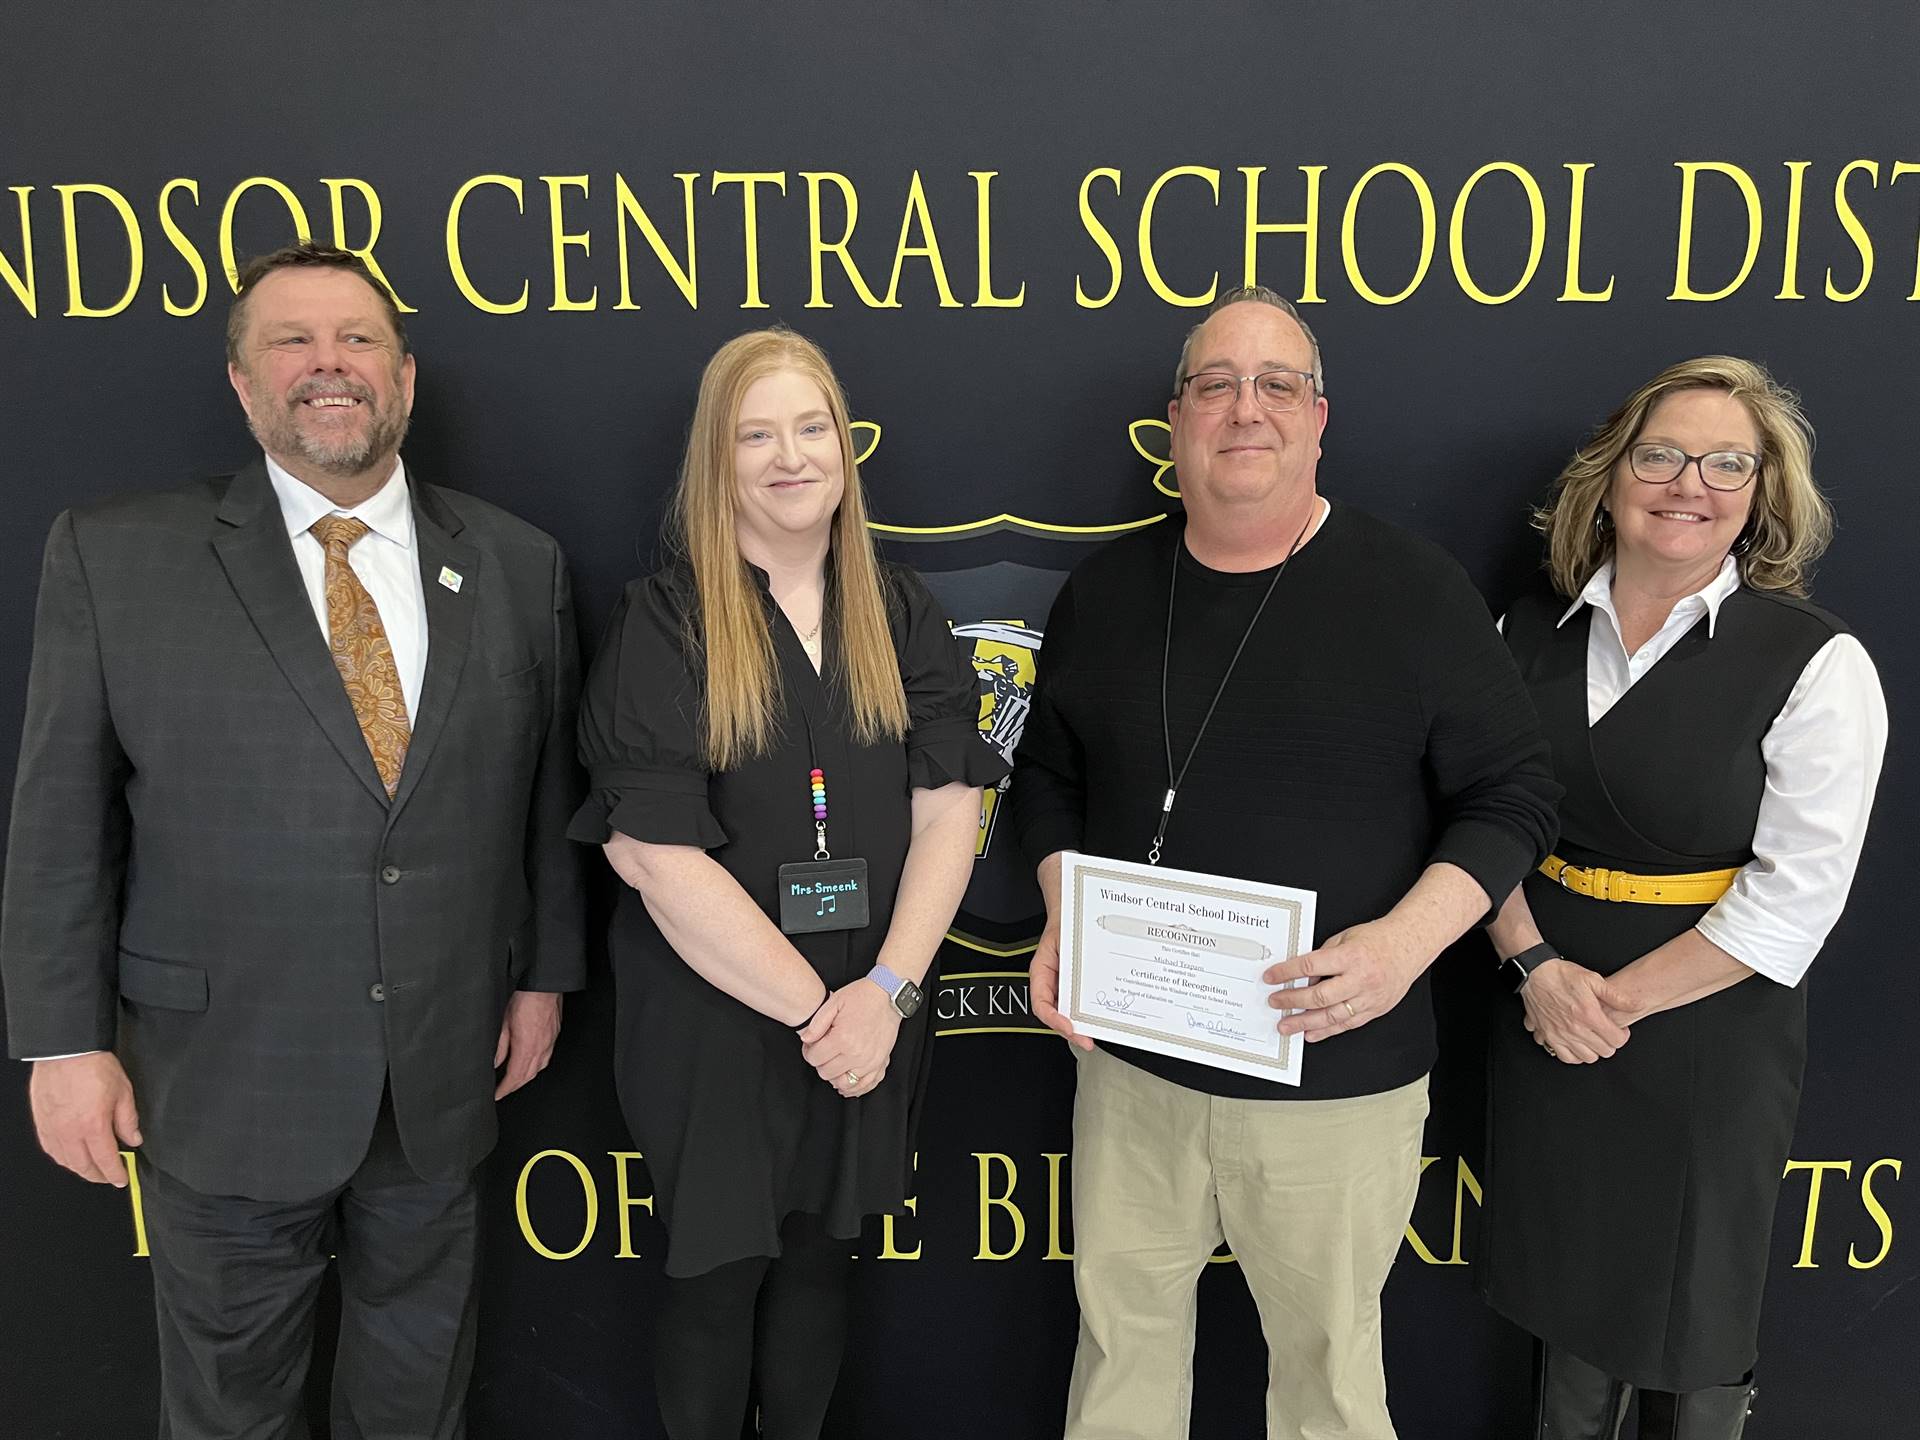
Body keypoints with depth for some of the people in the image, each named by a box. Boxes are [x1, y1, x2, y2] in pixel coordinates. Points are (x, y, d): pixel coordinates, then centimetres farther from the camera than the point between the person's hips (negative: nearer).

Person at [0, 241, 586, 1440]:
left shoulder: (517, 565, 0)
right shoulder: (115, 556, -6)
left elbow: (549, 797, 4)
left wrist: (545, 973, 6)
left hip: (444, 1066, 2)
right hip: (224, 1070, -1)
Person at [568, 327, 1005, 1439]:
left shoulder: (902, 616, 3)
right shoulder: (661, 625, -9)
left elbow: (948, 811, -3)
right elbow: (658, 855, -16)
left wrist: (885, 991, -15)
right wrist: (813, 1007, -17)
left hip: (869, 1023, 3)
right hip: (713, 1022, -3)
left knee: (820, 1262, 19)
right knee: (716, 1277, 13)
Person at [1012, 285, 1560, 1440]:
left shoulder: (1414, 590, -7)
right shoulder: (1108, 590, 4)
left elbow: (1511, 795, -4)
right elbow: (1050, 773, 14)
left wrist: (1406, 939, -20)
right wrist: (1063, 921, -2)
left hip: (1338, 1075, -3)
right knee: (1121, 1328, 18)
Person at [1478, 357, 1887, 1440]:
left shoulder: (1818, 664, -12)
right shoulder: (1534, 634, 1)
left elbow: (1795, 894, -14)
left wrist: (1620, 999, -15)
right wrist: (1537, 966, -9)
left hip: (1709, 1027, -4)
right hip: (1546, 1007, 4)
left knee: (1689, 1293, 13)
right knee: (1567, 1266, 21)